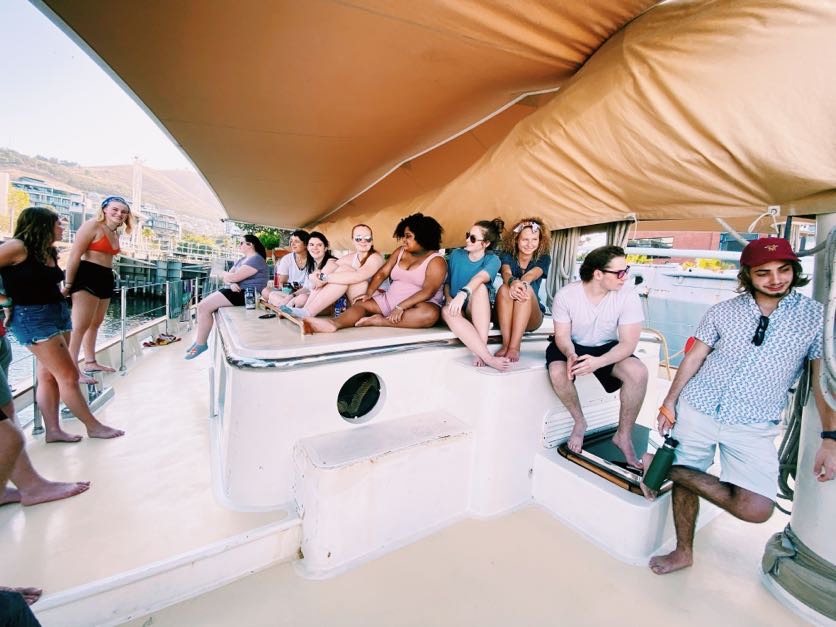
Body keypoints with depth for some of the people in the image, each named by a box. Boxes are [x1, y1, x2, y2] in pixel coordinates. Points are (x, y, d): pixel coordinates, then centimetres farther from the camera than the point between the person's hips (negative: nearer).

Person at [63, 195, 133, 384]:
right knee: (80, 326, -9)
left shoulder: (115, 233, 17)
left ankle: (90, 362, 27)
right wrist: (68, 285, -15)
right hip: (87, 277, -9)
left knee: (95, 324, 16)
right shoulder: (92, 226, -8)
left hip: (106, 279, 9)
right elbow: (75, 255, -12)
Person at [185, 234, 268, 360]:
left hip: (245, 294, -11)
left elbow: (234, 277, -19)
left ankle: (201, 344, -6)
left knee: (204, 307, -17)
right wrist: (231, 284, -12)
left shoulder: (256, 260, -13)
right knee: (202, 305, 1)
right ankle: (199, 339, 2)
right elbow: (228, 277, 11)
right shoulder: (242, 260, 21)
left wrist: (223, 274, 3)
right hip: (235, 290, 11)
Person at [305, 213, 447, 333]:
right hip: (389, 300, 5)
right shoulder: (400, 252, 12)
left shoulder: (436, 260, -8)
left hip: (419, 305, -5)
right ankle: (335, 323, -45)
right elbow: (382, 273, 6)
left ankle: (379, 321, -34)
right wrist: (369, 293, -11)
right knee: (361, 304, -17)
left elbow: (428, 291, -20)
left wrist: (401, 307, -28)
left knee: (429, 314, -38)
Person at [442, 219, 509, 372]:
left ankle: (481, 351, -38)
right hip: (457, 309, 2)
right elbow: (446, 282, 12)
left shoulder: (492, 260, -6)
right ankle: (488, 357, -42)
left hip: (479, 313, -1)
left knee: (480, 287, -35)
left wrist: (462, 294, -48)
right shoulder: (456, 254, 5)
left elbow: (480, 277, -29)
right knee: (447, 311, -36)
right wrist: (449, 298, -10)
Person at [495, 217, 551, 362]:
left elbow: (532, 274, -23)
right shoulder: (506, 255, 0)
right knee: (505, 288, -30)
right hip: (505, 315, 0)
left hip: (532, 317, 0)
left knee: (527, 289, -31)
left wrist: (523, 283, -47)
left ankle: (514, 347, -37)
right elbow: (506, 272, -24)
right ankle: (506, 344, -34)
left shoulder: (543, 258, 1)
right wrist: (513, 282, -49)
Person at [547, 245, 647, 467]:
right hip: (573, 346, -1)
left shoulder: (628, 297, -19)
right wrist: (571, 354, -37)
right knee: (557, 372, -32)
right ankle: (579, 422, -2)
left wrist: (598, 362, -39)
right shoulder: (566, 294, -20)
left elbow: (628, 343, -20)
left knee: (639, 373, -27)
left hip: (608, 348, 1)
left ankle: (624, 435, -4)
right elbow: (562, 335, -13)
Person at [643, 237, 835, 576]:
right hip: (696, 411, 1)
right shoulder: (722, 311, 2)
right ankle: (683, 551, 32)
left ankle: (663, 469, 5)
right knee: (684, 483, 8)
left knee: (756, 509, -14)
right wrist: (669, 402, 5)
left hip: (753, 427, 0)